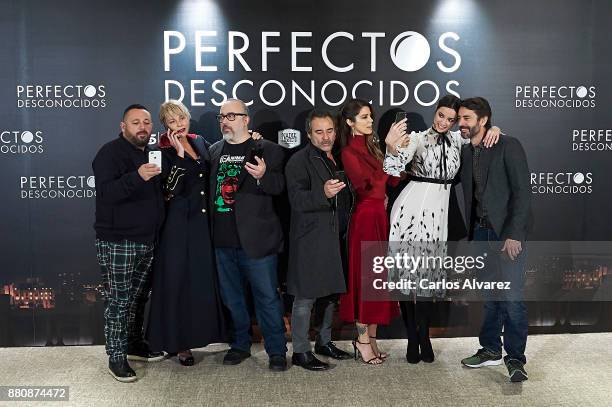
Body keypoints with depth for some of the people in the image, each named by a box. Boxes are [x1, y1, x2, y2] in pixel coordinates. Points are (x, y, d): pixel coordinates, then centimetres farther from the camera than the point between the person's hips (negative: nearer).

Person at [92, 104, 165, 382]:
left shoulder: (151, 153, 15)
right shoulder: (111, 153, -9)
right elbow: (105, 192, -24)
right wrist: (137, 177, -36)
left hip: (146, 240, 7)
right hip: (117, 242, -7)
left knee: (139, 297, 15)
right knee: (118, 300, -3)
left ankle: (135, 344, 30)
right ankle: (116, 357, 8)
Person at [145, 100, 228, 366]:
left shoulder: (201, 143, 10)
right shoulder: (163, 152, -7)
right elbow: (169, 191, -17)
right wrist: (179, 155, -21)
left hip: (205, 223, 5)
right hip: (179, 225, -5)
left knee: (206, 280, 10)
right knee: (179, 282, 2)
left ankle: (205, 330, 24)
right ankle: (180, 343, 13)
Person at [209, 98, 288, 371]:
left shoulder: (267, 150, -3)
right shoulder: (214, 151, 12)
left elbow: (279, 187, -10)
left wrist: (263, 176, -30)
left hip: (255, 239, -5)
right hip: (223, 241, 5)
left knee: (267, 297, 1)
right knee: (232, 297, 16)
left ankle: (277, 351, 15)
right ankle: (240, 345, 32)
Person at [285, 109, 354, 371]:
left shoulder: (339, 160, 14)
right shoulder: (299, 161, -8)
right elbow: (297, 199, -20)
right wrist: (323, 194, -35)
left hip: (336, 239, 7)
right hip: (310, 241, -7)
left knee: (332, 293, 16)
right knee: (306, 297, -2)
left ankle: (325, 341, 31)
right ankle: (300, 351, 9)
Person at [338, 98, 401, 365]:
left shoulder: (372, 146, 14)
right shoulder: (349, 152, -9)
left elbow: (387, 179, 13)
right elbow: (368, 186, -17)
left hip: (380, 215, 8)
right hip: (365, 217, -7)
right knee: (364, 276, 0)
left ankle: (371, 338, 19)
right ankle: (362, 339, 12)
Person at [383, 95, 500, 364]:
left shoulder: (457, 140, 12)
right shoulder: (418, 138, -2)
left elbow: (482, 134, 22)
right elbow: (395, 169, -15)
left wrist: (494, 129, -2)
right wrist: (391, 147, -36)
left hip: (438, 212, 4)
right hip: (411, 208, -4)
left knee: (428, 274, 7)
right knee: (407, 272, -1)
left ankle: (424, 338, 17)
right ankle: (412, 340, 10)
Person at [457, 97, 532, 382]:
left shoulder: (508, 146, -8)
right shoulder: (466, 152, 10)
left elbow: (522, 191, -12)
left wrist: (513, 234, -16)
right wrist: (470, 232, 5)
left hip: (508, 233, -6)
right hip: (481, 231, 6)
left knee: (512, 297, -7)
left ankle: (515, 358, 4)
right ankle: (490, 350, 24)